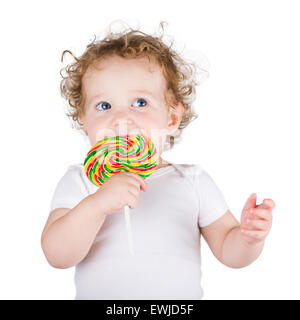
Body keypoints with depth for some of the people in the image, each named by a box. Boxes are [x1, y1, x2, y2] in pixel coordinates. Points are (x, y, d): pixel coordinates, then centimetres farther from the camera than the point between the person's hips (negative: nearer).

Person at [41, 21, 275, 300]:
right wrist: (96, 205, -26)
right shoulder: (79, 182, -1)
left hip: (181, 298, 1)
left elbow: (228, 251, 5)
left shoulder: (192, 182, 3)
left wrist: (249, 236, -15)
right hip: (99, 295, 0)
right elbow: (57, 256, -12)